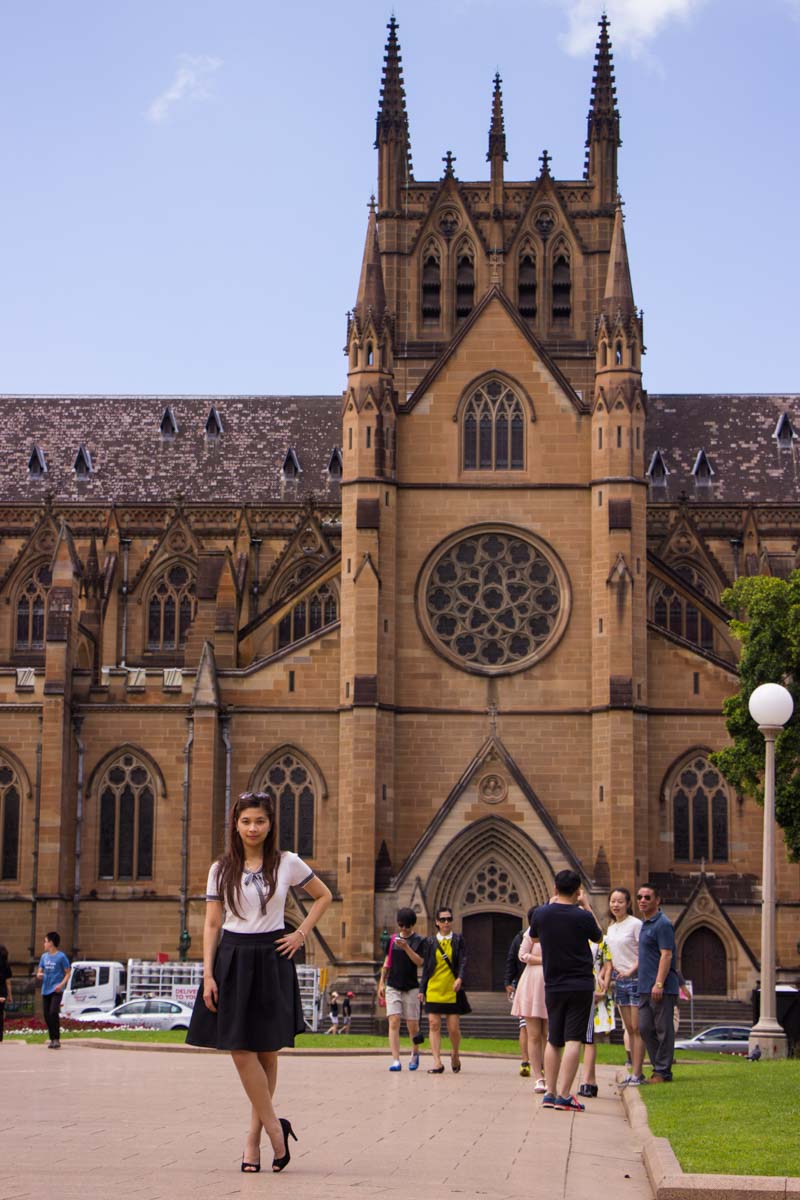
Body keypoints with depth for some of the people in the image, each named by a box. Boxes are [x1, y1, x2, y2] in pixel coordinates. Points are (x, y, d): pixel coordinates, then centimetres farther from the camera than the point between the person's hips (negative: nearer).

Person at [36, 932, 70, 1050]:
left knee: (53, 1013, -19)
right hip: (45, 990, 7)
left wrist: (62, 984, -18)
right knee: (47, 1015, 6)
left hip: (56, 990, -7)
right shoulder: (44, 956, 12)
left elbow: (68, 973, -3)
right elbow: (39, 972, 17)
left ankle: (57, 1039, -15)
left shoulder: (61, 956, -6)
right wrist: (39, 975, -8)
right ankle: (52, 1039, 16)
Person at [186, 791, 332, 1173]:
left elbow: (323, 896, 15)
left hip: (271, 961, -1)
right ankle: (274, 1127, 1)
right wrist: (208, 974, -5)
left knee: (266, 1051, 2)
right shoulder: (221, 869, 4)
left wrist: (301, 933, 4)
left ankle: (254, 1135, 11)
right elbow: (212, 924, 3)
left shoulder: (287, 863, 2)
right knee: (241, 1050, -8)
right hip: (232, 960, 1)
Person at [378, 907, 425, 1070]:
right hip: (393, 987, 2)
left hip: (411, 988, -2)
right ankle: (395, 1060, -14)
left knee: (412, 1025, 3)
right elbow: (387, 962, 14)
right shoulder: (392, 939, 9)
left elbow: (419, 962, -11)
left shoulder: (419, 941, 0)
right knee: (394, 1022, -11)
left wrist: (406, 947, -23)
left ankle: (415, 1053, 31)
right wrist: (381, 983, 11)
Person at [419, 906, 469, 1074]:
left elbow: (463, 961, -5)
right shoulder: (430, 942, 8)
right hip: (434, 989, 1)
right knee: (434, 1024, -6)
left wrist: (460, 978, -23)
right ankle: (437, 1062, -5)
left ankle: (455, 1054, 28)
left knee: (454, 1028, 0)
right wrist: (422, 989, 5)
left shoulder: (458, 940, 5)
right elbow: (426, 967, 9)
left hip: (452, 990, -1)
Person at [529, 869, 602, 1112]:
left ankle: (550, 1092, 14)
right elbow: (598, 937, 10)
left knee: (553, 1040, 14)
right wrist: (586, 907, 16)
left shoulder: (541, 914, -3)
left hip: (553, 987, 3)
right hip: (580, 985, -3)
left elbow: (534, 936, 20)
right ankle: (564, 1094, -13)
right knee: (573, 1039, -5)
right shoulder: (582, 916, -11)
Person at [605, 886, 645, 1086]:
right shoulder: (611, 927, 14)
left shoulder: (635, 924, -9)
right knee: (629, 1029, 8)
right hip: (618, 979, 7)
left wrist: (631, 971, -22)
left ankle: (637, 1073, -7)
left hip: (635, 978, -7)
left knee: (636, 1028, -7)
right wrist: (608, 977, 9)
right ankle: (633, 1072, 10)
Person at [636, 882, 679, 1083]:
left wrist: (659, 984, -22)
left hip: (662, 988, -9)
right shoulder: (644, 924, 18)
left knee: (663, 1029, -3)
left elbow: (666, 955, -17)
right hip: (645, 988, 9)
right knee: (645, 1028, 9)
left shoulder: (662, 924, -11)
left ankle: (663, 1072, 1)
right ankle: (659, 1067, 17)